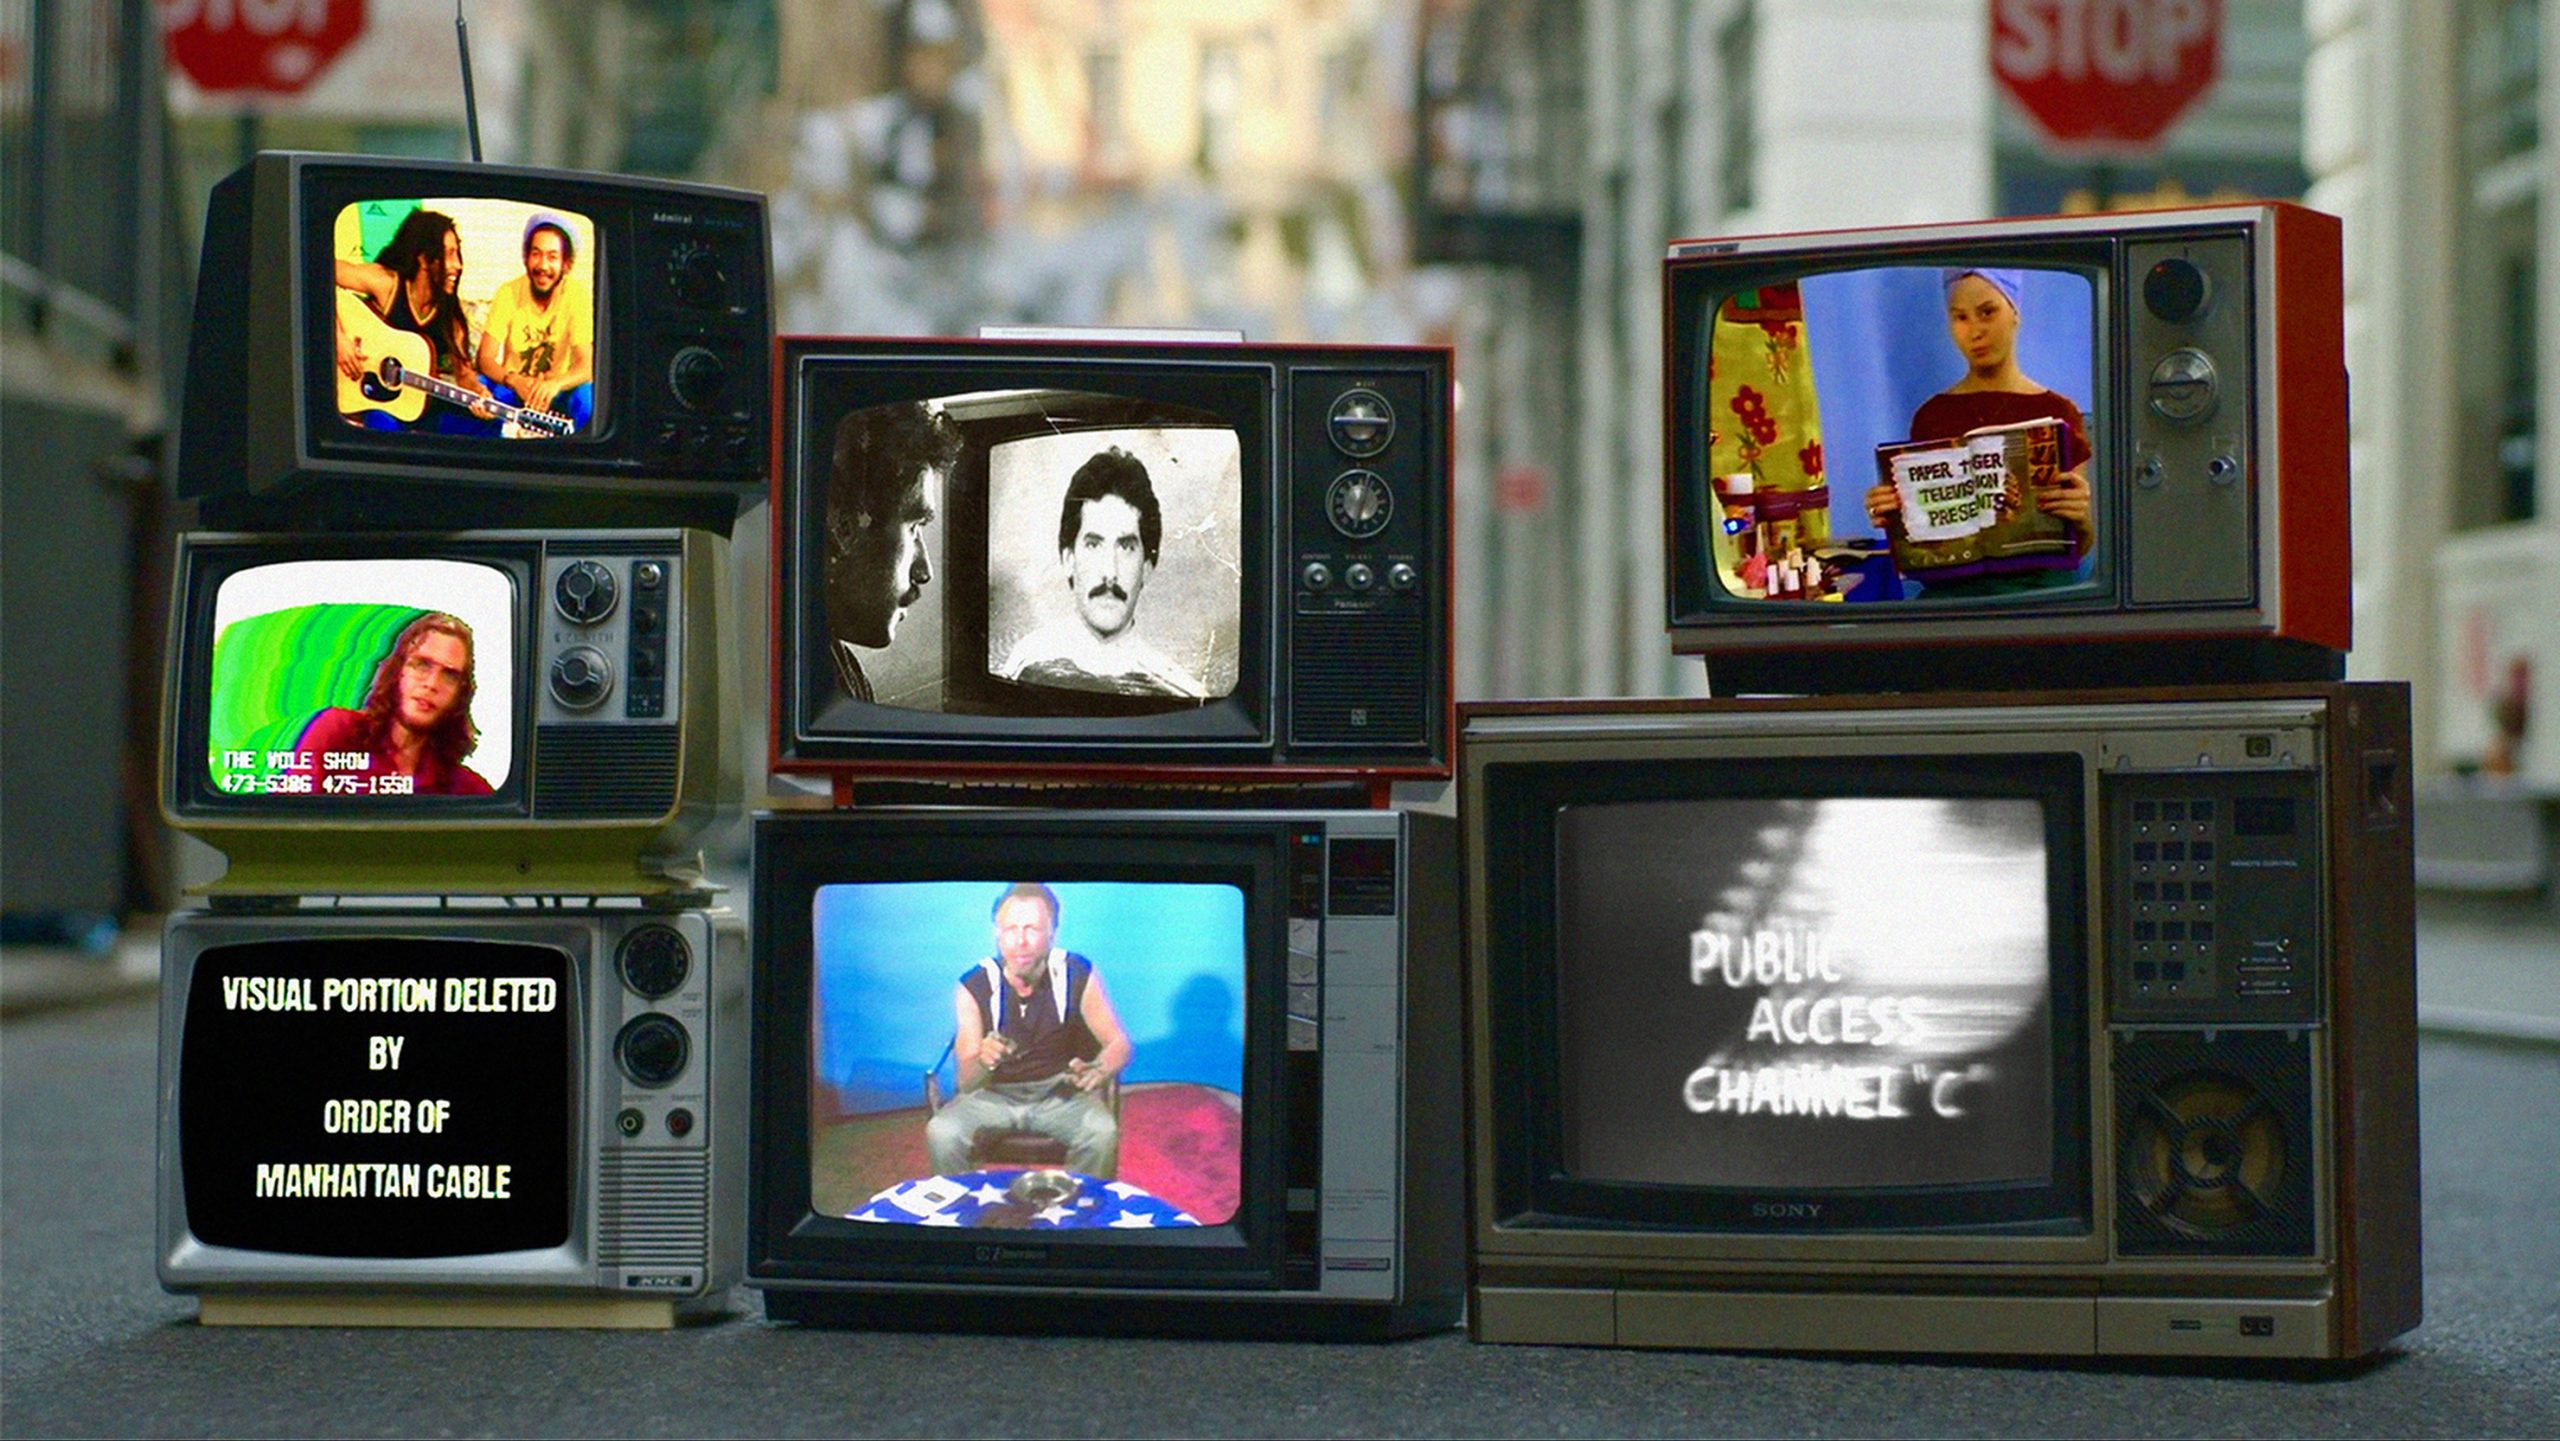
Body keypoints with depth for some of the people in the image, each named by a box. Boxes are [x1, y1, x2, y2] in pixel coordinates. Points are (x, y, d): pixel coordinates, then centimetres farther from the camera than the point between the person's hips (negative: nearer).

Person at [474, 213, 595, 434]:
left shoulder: (578, 294, -13)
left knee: (587, 395, -33)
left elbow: (587, 365, -20)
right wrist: (515, 381, -35)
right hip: (513, 391, 1)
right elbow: (486, 358, -13)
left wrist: (555, 383, -42)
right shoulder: (508, 294, -9)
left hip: (557, 398, -1)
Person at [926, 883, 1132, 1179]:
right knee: (941, 1133, -28)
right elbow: (967, 1083, -13)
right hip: (995, 1094, 0)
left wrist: (1097, 1071, -30)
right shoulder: (974, 986, -12)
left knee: (1102, 1132, -31)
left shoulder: (1078, 975, -12)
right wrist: (982, 1062, -39)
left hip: (1062, 1090, 0)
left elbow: (1118, 1044, -5)